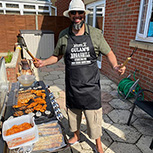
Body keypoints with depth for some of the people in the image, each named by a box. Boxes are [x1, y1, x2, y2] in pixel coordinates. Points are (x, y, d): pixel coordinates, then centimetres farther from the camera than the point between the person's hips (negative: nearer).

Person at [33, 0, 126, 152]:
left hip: (91, 85, -2)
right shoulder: (63, 35, 0)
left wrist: (115, 66, -17)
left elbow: (108, 53, 2)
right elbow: (57, 56, 11)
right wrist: (44, 62, -6)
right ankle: (76, 136, 49)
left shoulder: (96, 33, -5)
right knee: (73, 112, 20)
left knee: (94, 116, 9)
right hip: (72, 85, 3)